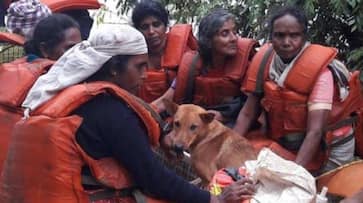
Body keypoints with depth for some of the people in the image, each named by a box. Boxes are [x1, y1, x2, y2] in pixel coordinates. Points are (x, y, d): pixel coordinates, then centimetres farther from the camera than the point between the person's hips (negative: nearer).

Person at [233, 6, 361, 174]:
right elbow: (247, 114, -7)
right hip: (284, 146, 4)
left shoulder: (319, 70, -25)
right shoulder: (263, 62, -11)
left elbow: (315, 131, -31)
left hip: (328, 147, -4)